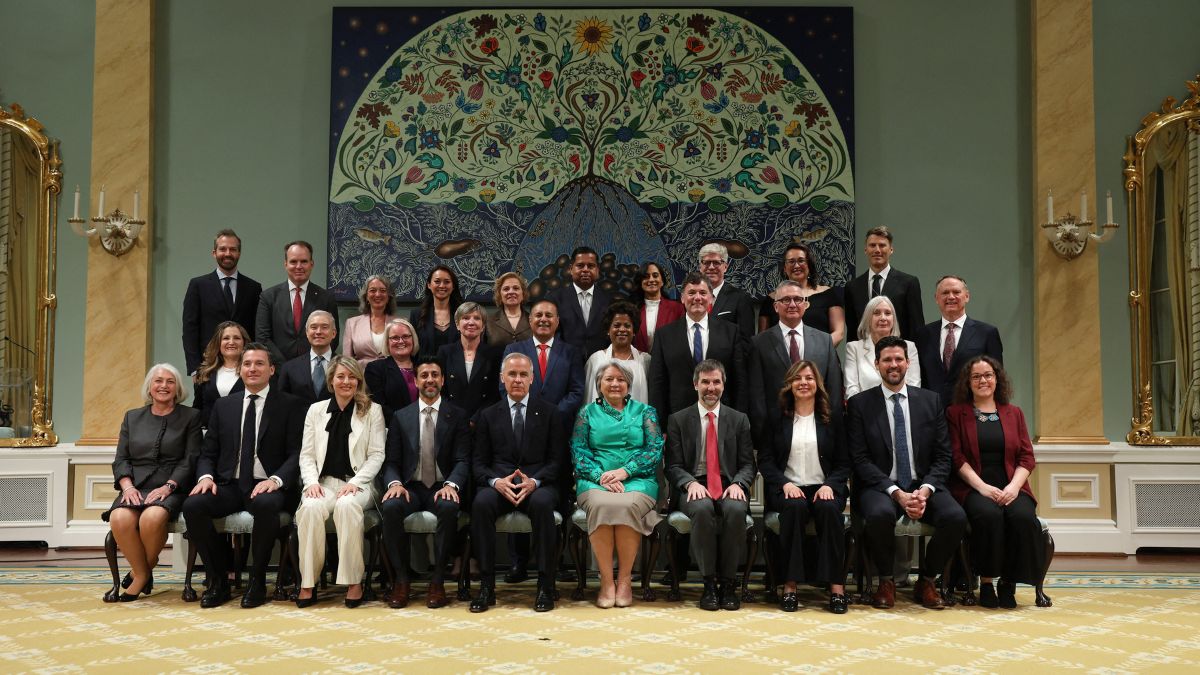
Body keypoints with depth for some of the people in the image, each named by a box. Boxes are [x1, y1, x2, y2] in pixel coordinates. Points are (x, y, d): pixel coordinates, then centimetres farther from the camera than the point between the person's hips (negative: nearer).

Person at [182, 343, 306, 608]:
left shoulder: (290, 405, 5)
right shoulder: (223, 406, 18)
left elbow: (297, 454, -2)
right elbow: (208, 452, 16)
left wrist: (275, 480, -20)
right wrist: (206, 476, -7)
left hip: (266, 487, -3)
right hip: (229, 486, 4)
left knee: (265, 505, -38)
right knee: (193, 505, -26)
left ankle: (257, 581, -15)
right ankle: (218, 580, -8)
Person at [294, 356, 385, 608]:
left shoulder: (372, 410, 8)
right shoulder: (316, 410, 15)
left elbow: (376, 455, 2)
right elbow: (307, 455, 12)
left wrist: (355, 482, -12)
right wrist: (311, 482, -7)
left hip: (357, 483, -2)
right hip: (323, 482, 2)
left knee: (347, 505, -36)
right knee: (310, 507, -32)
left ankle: (354, 581, -27)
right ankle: (307, 583, -22)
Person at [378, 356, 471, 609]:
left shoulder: (458, 416, 7)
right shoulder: (400, 417, 12)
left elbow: (462, 460, -1)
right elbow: (391, 461, 8)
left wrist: (451, 485, -22)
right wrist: (395, 483, -15)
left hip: (443, 488, -1)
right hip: (411, 487, 2)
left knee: (449, 507, -36)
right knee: (391, 506, -32)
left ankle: (437, 581, -22)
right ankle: (401, 580, -17)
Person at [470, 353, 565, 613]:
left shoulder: (549, 413, 12)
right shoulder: (488, 415, 15)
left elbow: (556, 460, 5)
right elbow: (479, 462, 8)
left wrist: (535, 482, -14)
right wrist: (496, 481, -14)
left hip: (537, 485, -1)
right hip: (499, 484, 1)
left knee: (542, 503, -36)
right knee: (481, 503, -33)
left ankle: (545, 586, -27)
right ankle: (486, 586, -26)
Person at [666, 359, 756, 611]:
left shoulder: (739, 420, 14)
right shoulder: (678, 420, 10)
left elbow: (748, 464, 9)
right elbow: (673, 466, 4)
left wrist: (737, 484, -13)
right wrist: (691, 483, -16)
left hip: (729, 487, 1)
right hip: (695, 488, -1)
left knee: (736, 510, -34)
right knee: (702, 509, -36)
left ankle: (728, 582, -21)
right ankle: (709, 583, -23)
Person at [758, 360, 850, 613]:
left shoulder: (832, 419, 14)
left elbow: (844, 463, 10)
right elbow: (765, 459, 5)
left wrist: (829, 485, -11)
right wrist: (785, 484, -13)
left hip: (824, 488, 1)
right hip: (787, 489, -1)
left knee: (829, 509, -33)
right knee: (795, 507, -35)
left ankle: (836, 586, -30)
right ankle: (790, 585, -32)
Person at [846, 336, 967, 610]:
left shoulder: (930, 401, 11)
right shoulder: (860, 404, 3)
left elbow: (942, 456, 7)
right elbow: (861, 460, -4)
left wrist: (926, 489, -12)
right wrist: (896, 492, -17)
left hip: (923, 485, 3)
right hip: (880, 486, -2)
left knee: (956, 517, -27)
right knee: (880, 514, -36)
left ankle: (926, 581, -1)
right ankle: (885, 582, -8)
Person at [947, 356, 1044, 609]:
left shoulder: (1014, 413, 18)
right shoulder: (956, 413, 10)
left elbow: (1027, 457, 9)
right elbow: (957, 457, 0)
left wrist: (1014, 486, -9)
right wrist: (983, 487, -14)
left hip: (1010, 487, 2)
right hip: (973, 488, -2)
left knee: (1023, 516, -30)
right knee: (988, 514, -34)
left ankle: (1009, 583, -13)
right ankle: (986, 582, -17)